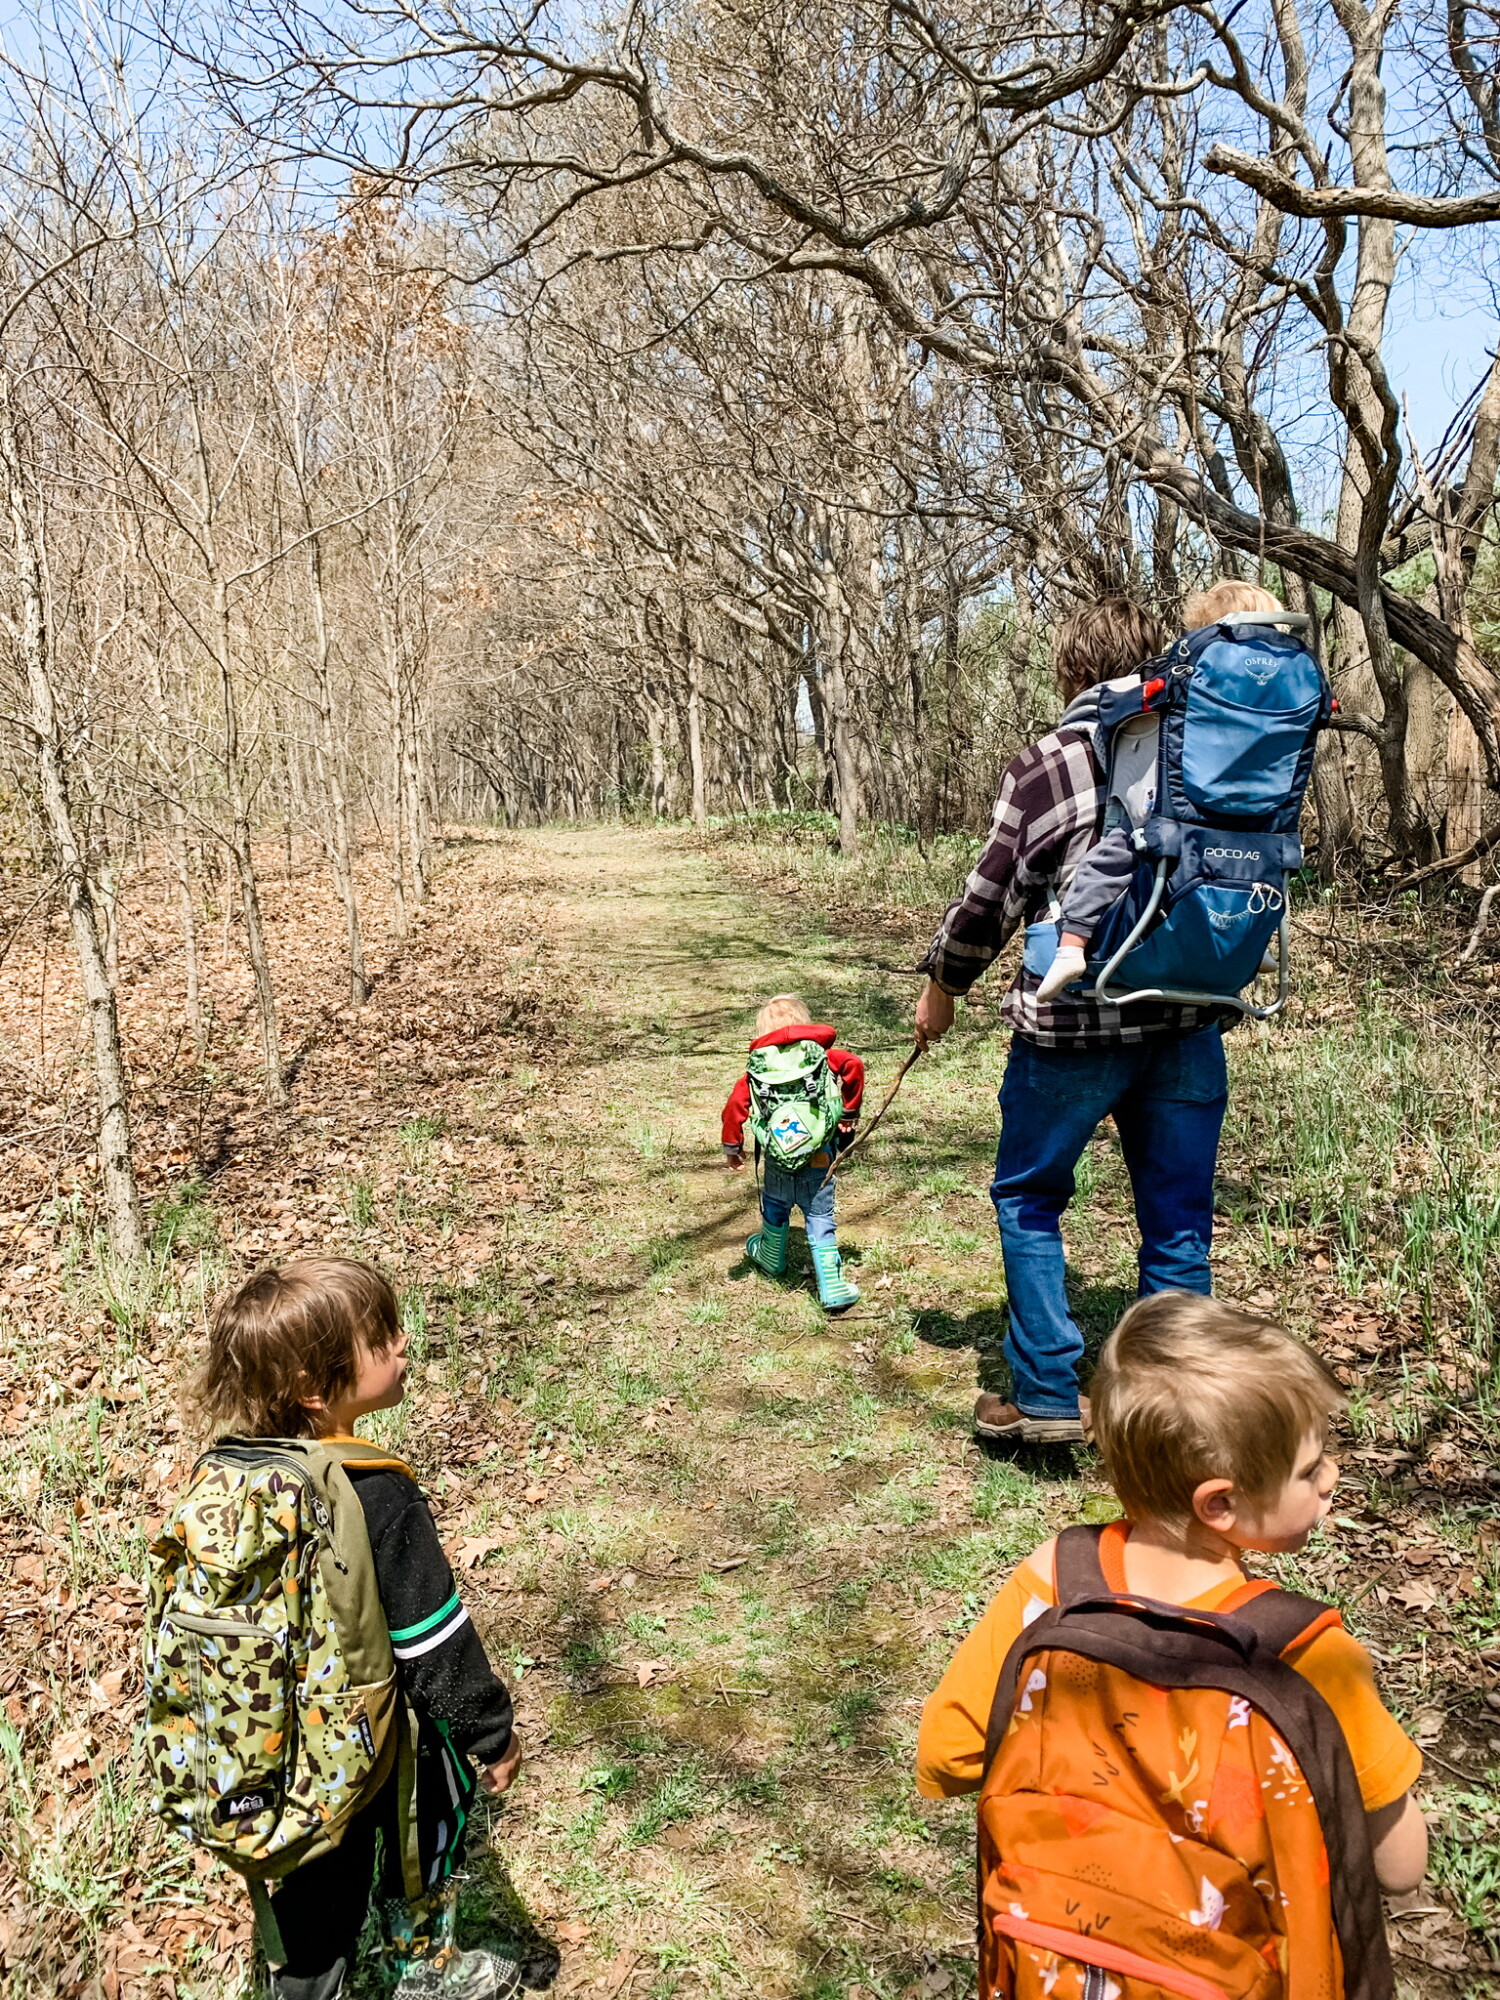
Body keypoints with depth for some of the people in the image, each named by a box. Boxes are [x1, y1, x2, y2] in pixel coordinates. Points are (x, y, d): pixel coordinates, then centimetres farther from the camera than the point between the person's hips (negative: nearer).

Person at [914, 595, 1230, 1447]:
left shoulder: (1044, 766, -6)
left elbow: (992, 896, -3)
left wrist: (943, 984, 10)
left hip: (1072, 1020, -4)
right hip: (1187, 1018, 4)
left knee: (1029, 1199, 13)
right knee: (1178, 1218, 11)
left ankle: (1048, 1394, 11)